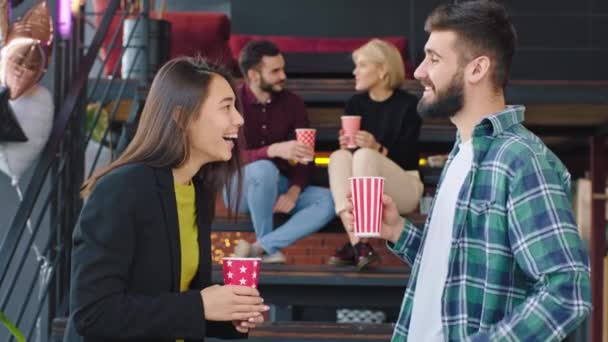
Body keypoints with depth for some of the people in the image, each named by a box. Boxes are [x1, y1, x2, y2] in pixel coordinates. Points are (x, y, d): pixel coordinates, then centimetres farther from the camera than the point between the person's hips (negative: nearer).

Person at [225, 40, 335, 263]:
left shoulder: (292, 103, 0)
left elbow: (306, 157, 0)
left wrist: (294, 191, -20)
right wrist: (274, 150, -39)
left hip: (278, 187, 4)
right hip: (243, 187, -4)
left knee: (328, 201, -23)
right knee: (264, 169, -38)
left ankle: (260, 248, -29)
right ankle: (270, 249, -21)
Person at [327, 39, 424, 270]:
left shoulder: (408, 105, -8)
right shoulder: (355, 104, 5)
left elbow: (408, 158, -11)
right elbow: (348, 149, 10)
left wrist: (378, 149, -27)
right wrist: (345, 144, -13)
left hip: (404, 187, -4)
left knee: (365, 156, -32)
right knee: (339, 156, -26)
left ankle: (356, 244, -36)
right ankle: (357, 243, -40)